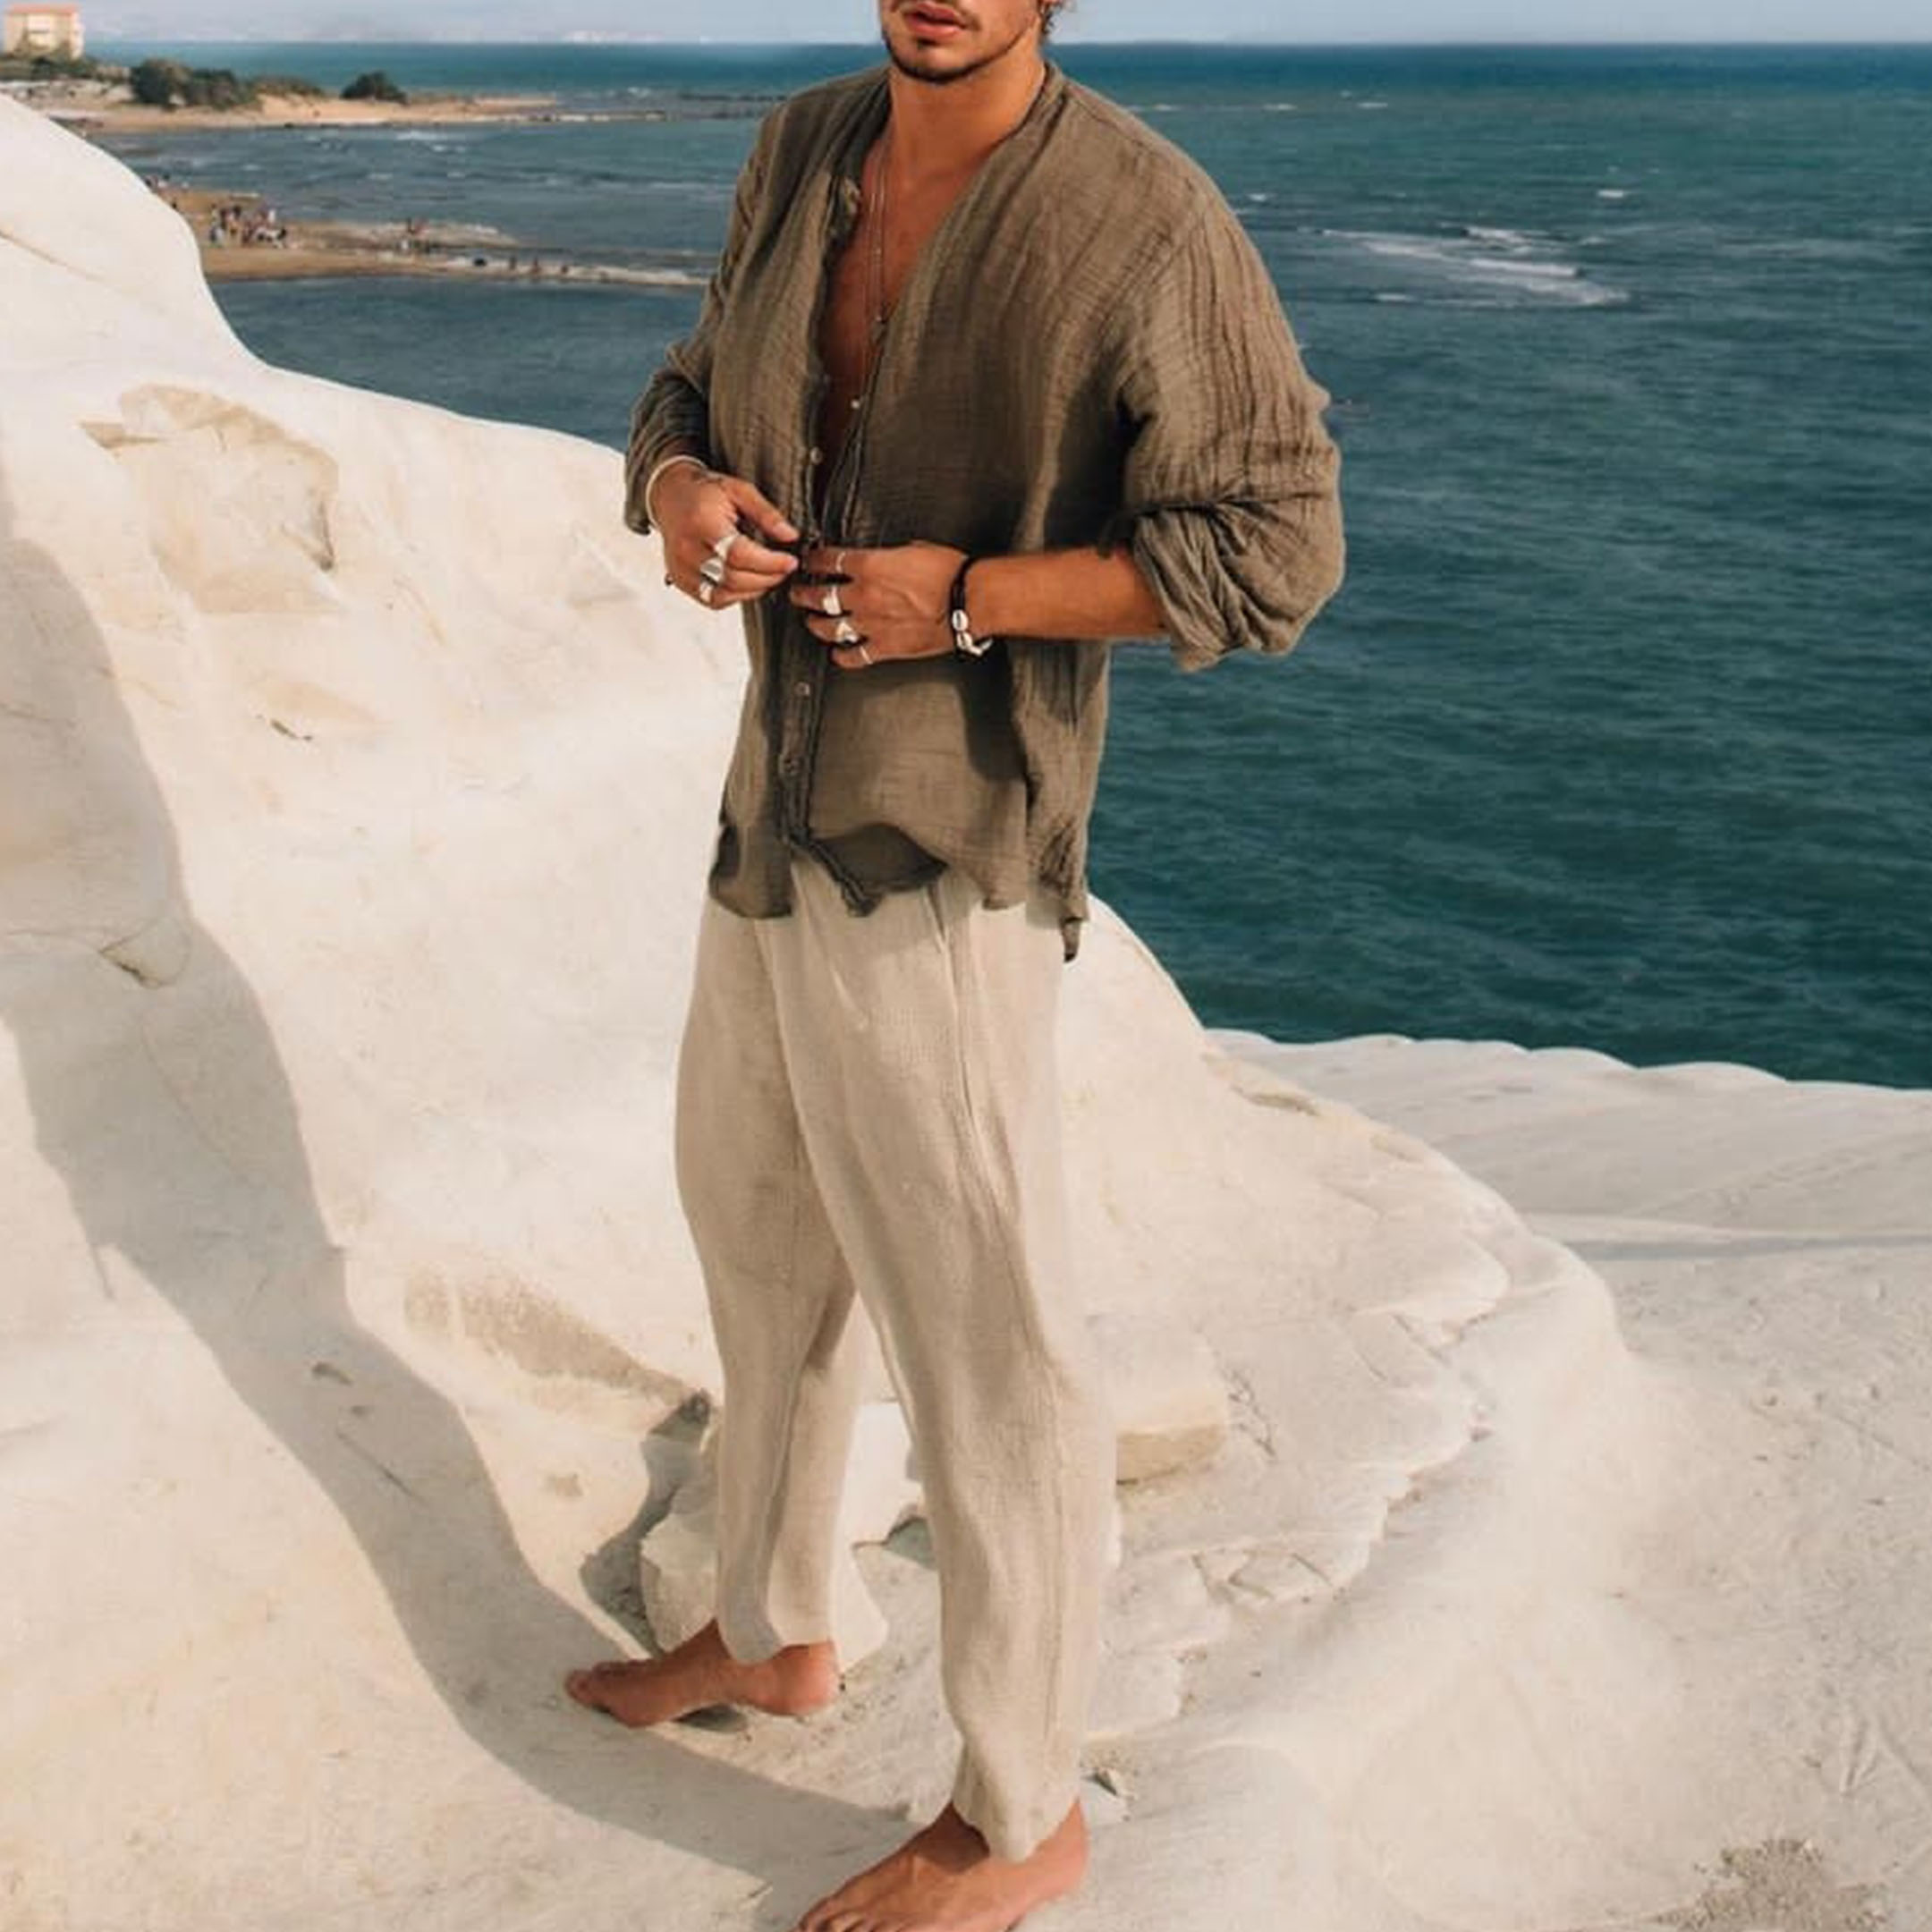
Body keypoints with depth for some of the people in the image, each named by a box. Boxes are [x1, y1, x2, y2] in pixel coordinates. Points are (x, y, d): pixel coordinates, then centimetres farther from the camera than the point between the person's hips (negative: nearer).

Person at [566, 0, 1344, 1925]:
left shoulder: (1146, 220, -17)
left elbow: (1274, 550, -15)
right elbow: (701, 396, 14)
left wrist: (969, 598, -22)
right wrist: (681, 495, -10)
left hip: (934, 867, -9)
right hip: (779, 818, 9)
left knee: (981, 1346, 3)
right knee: (756, 1217, 25)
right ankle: (772, 1634, 49)